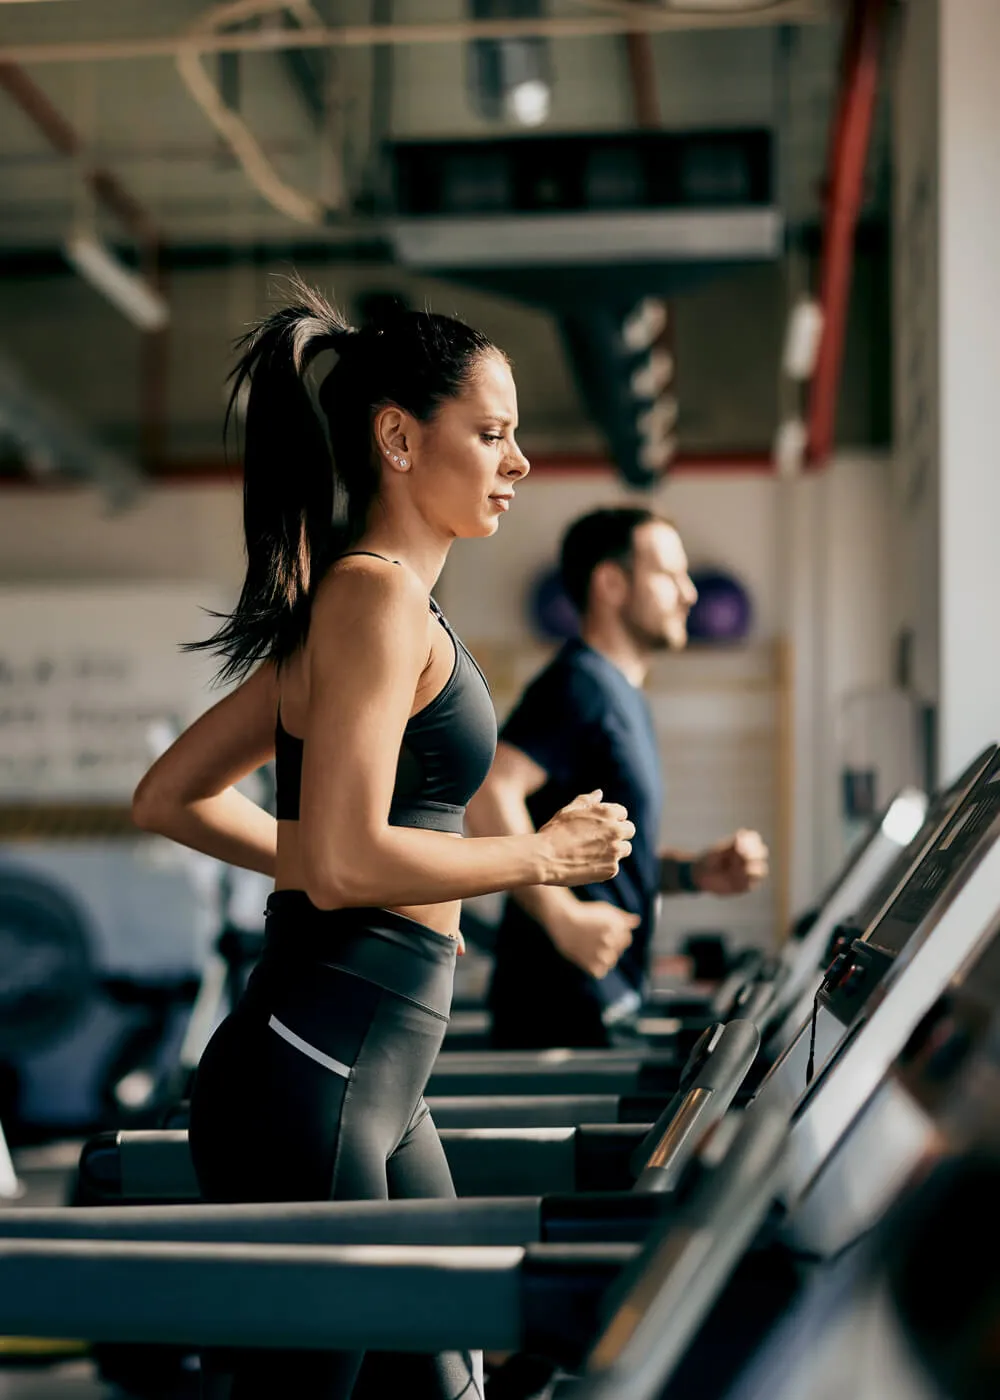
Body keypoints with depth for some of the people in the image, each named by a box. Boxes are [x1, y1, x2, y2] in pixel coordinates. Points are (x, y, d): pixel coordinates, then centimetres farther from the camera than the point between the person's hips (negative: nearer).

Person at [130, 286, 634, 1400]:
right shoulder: (377, 597, -12)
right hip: (312, 1078, -10)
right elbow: (344, 863, -22)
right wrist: (544, 857, -10)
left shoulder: (352, 602, 17)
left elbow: (169, 798, 20)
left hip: (375, 1089, 10)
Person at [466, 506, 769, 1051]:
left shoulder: (623, 698, 19)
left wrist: (693, 872, 8)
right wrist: (562, 916, -25)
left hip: (605, 1000, 10)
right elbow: (488, 791, -27)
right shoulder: (580, 684, -13)